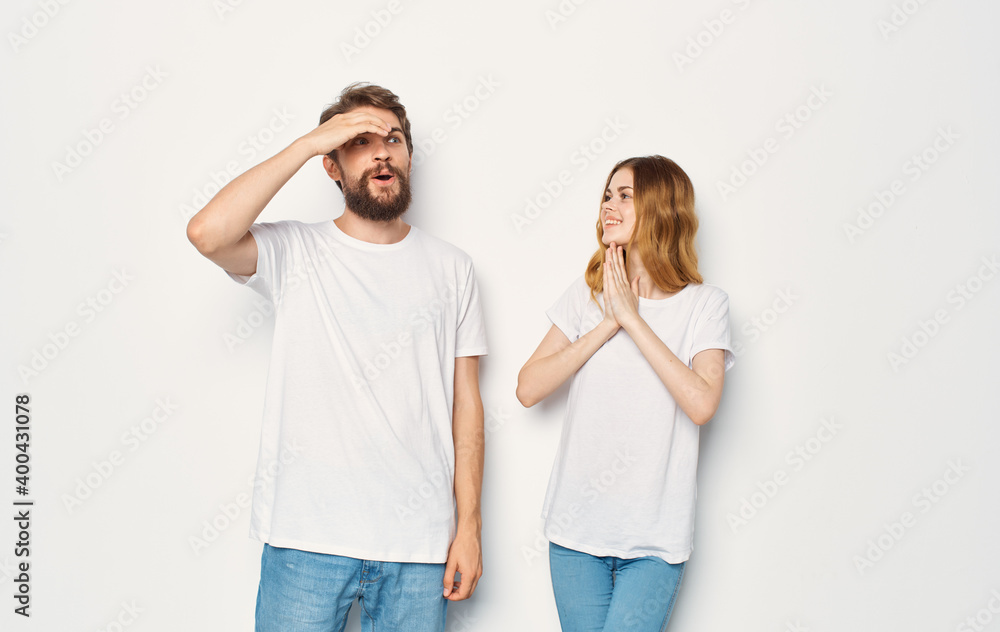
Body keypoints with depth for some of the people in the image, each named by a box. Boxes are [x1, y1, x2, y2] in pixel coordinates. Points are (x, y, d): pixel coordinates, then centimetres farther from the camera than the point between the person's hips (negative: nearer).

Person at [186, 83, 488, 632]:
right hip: (307, 540, -2)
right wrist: (307, 143, -14)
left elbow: (466, 402, 6)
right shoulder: (295, 252, 0)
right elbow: (208, 234, -21)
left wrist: (468, 524, 1)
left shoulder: (449, 267, 7)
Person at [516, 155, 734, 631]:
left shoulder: (704, 304, -4)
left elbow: (702, 404, -19)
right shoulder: (587, 294, 3)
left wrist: (632, 318, -16)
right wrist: (608, 323, -11)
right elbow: (528, 389, -4)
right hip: (576, 528, 3)